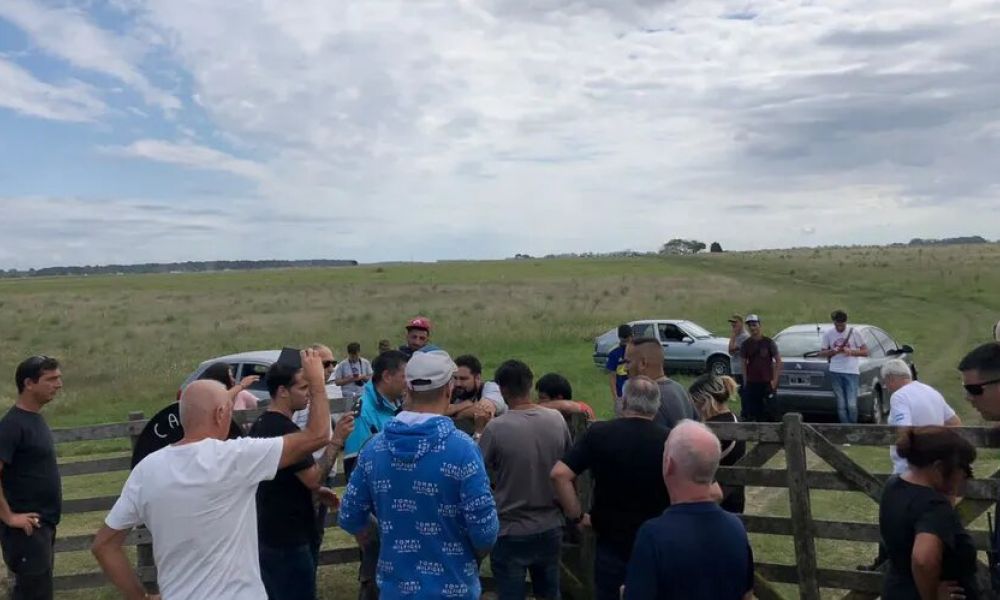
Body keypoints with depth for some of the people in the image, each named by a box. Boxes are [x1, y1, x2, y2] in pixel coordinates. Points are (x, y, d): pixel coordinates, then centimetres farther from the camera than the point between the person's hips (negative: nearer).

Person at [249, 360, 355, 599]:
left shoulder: (261, 425, 9)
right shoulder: (286, 430, -22)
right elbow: (314, 477, -23)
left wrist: (316, 491, 11)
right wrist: (337, 440, -18)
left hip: (267, 533, 10)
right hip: (288, 537, -10)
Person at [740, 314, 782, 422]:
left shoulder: (768, 342, -2)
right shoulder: (746, 344, 5)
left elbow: (778, 361, -1)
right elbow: (744, 363, 8)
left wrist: (775, 380, -7)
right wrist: (745, 381, 0)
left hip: (767, 382, -2)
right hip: (751, 383, 2)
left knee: (766, 411, 3)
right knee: (749, 410, 1)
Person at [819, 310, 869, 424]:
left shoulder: (854, 332, -2)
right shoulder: (828, 333, 5)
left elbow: (865, 351, 2)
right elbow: (822, 353, 10)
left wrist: (851, 352, -15)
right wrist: (833, 351, -10)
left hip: (852, 372, -2)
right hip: (835, 373, 2)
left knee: (852, 405, -10)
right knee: (841, 405, 5)